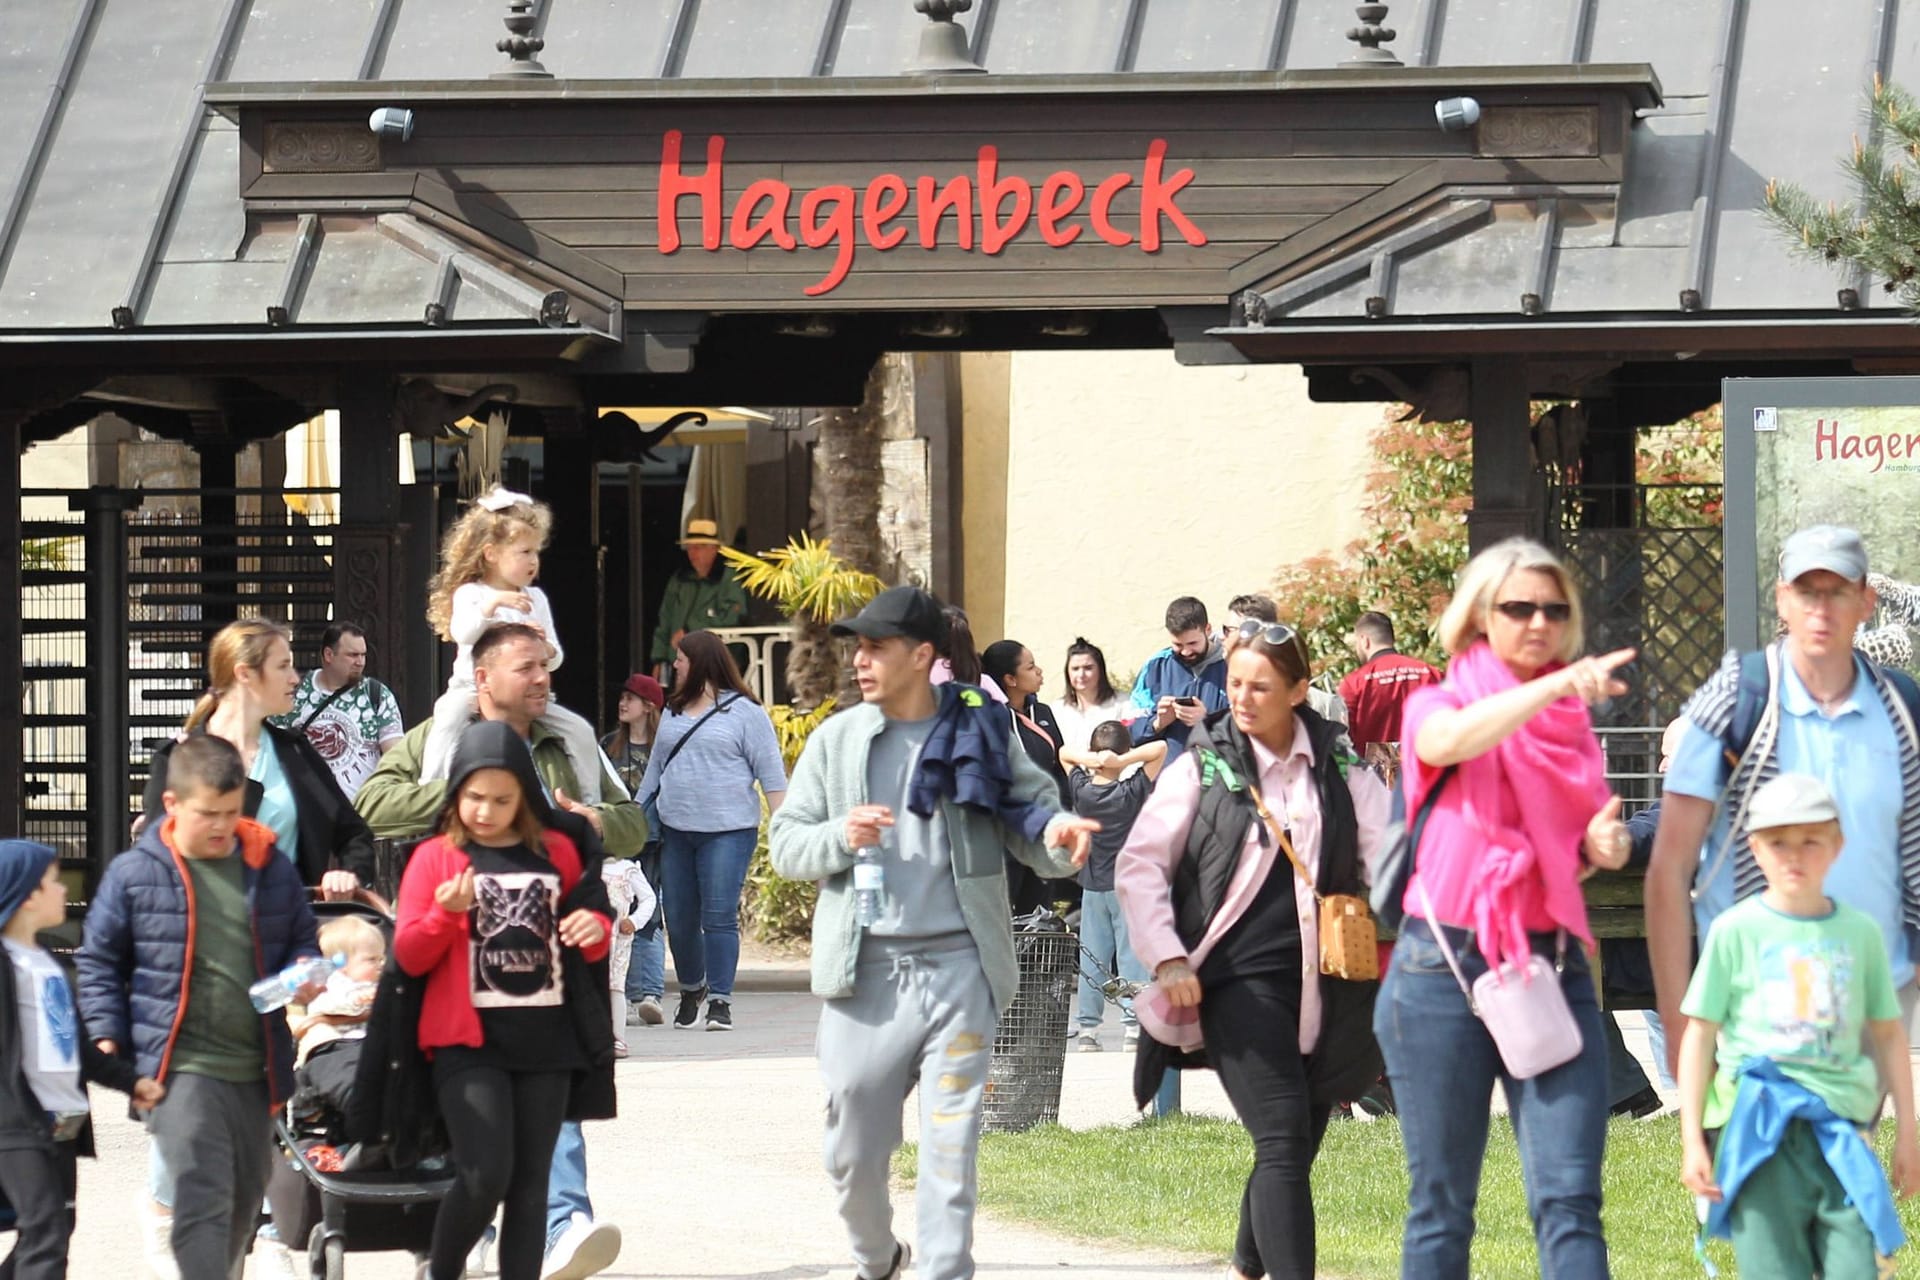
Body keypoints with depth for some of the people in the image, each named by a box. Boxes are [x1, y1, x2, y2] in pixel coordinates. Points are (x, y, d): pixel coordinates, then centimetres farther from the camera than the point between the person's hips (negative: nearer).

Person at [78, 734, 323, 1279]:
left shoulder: (271, 868, 6)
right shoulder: (134, 875, -3)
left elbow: (303, 941, 19)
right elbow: (99, 962, 5)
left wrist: (305, 973, -3)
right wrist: (108, 1038, -5)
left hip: (256, 1070, 5)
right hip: (181, 1067, -5)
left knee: (244, 1200, 17)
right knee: (202, 1198, -16)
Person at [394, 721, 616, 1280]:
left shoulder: (558, 852, 10)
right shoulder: (435, 857, 1)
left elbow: (587, 943, 19)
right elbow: (409, 957, -2)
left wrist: (595, 929, -4)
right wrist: (446, 914, -19)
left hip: (545, 1038, 4)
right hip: (469, 1042, -4)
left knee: (530, 1183, 5)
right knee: (485, 1175, -15)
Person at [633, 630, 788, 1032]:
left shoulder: (743, 712, -2)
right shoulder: (673, 712, 16)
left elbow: (771, 772, -4)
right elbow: (655, 769, 23)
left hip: (727, 831, -6)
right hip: (675, 831, 6)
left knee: (720, 918, -9)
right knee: (679, 919, 8)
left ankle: (720, 1000, -5)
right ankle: (691, 989, 28)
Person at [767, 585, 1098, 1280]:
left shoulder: (980, 733, 3)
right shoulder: (836, 740, 7)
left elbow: (1031, 814, 4)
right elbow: (785, 843, 8)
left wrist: (1057, 833, -20)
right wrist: (839, 837, -13)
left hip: (958, 965, -2)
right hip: (865, 968, 2)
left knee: (951, 1149, -4)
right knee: (854, 1150, 8)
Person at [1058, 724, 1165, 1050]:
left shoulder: (1081, 790, -4)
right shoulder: (1132, 791, -12)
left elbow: (1064, 752, 9)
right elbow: (1160, 749, -12)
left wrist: (1090, 760, -11)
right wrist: (1122, 762, -20)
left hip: (1093, 887, 3)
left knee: (1092, 958, 7)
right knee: (1132, 955, -1)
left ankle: (1088, 1028, 6)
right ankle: (1132, 1025, -8)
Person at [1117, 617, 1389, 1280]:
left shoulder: (1340, 767, 7)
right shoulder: (1202, 765, 1)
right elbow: (1139, 864, 2)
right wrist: (1166, 957, -8)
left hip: (1321, 978, 3)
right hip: (1238, 977, -3)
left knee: (1299, 1143, 12)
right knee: (1284, 1137, -16)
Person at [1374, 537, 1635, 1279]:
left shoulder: (1575, 725, 15)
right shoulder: (1436, 706, 3)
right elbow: (1453, 739, -23)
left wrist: (1603, 847, 2)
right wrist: (1555, 685, -37)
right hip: (1446, 968, -3)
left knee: (1570, 1200, -10)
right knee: (1442, 1209, 3)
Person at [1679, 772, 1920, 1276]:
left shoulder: (1859, 932, 10)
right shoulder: (1736, 931, 2)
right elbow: (1699, 1035, 3)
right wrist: (1692, 1140, -1)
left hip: (1840, 1128, 2)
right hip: (1760, 1129, -2)